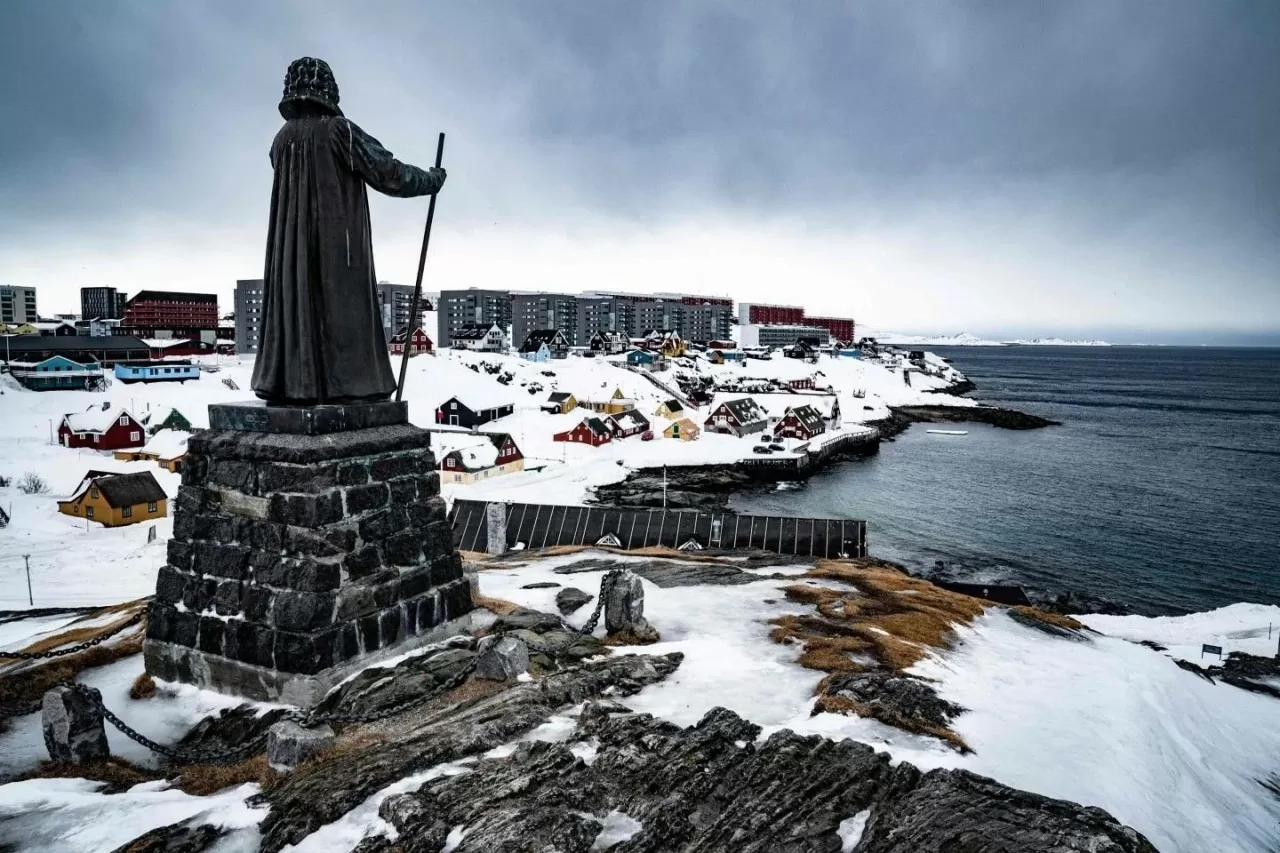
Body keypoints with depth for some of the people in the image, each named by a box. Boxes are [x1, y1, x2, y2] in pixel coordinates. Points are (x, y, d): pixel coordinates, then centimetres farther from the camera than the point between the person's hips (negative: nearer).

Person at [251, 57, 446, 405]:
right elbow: (388, 172, -7)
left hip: (292, 244, 6)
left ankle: (291, 383, 3)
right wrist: (432, 179, 7)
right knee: (341, 306, -6)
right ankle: (344, 384, -10)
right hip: (339, 242, -6)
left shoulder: (282, 138, 11)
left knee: (295, 303, 6)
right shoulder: (339, 129, -7)